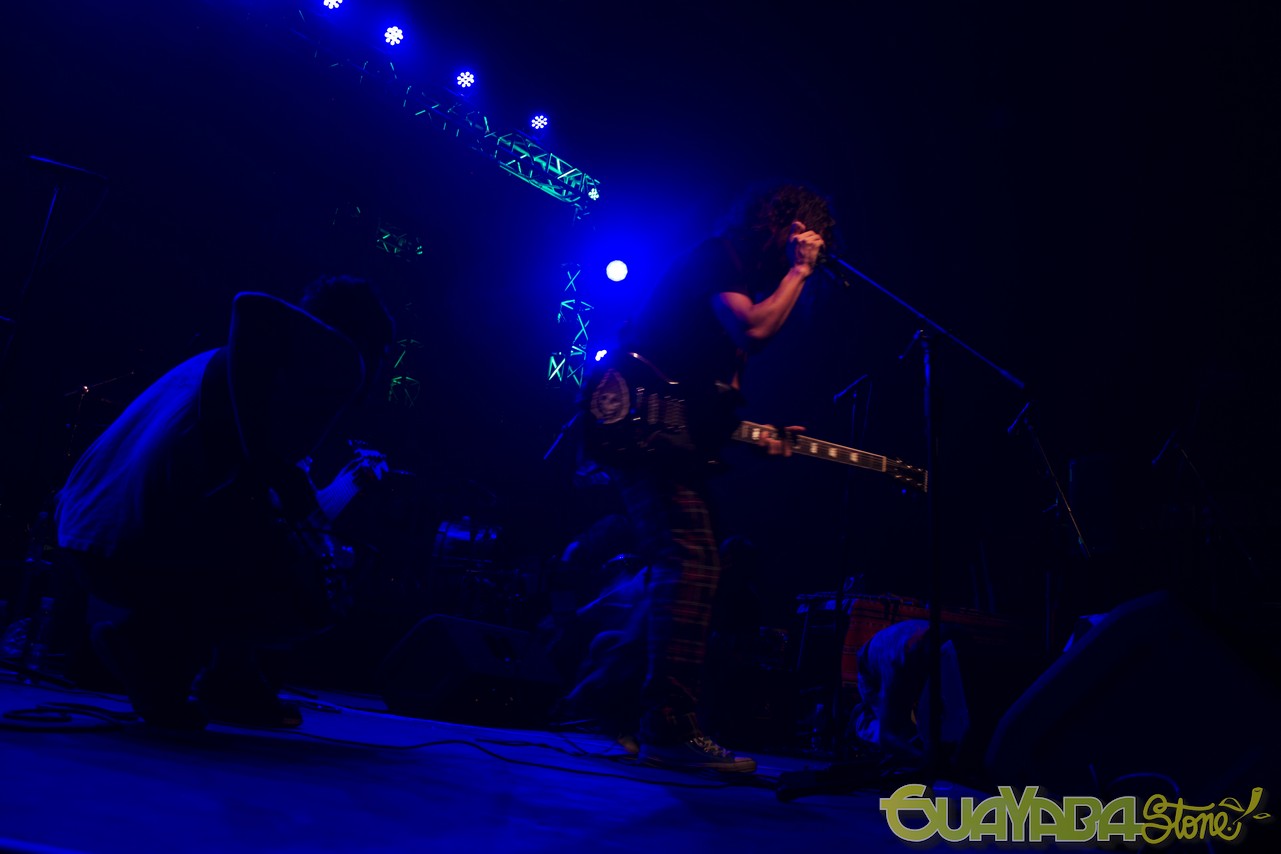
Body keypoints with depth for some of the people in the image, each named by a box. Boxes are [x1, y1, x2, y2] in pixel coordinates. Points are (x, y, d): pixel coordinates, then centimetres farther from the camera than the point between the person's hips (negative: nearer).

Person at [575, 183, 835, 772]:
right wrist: (797, 271, -7)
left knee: (678, 569, 14)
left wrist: (759, 436, 10)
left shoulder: (746, 278, 25)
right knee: (693, 563, -17)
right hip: (643, 424, -11)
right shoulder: (717, 257, -3)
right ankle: (670, 732, -16)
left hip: (673, 430, 11)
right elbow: (753, 331, -22)